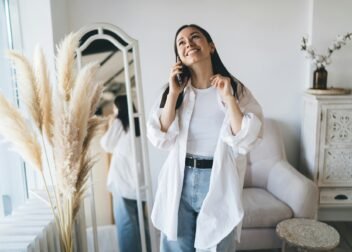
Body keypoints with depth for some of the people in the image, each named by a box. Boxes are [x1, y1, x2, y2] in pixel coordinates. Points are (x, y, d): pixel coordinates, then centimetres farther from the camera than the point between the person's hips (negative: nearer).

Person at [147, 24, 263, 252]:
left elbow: (246, 141, -13)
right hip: (180, 182, 2)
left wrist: (228, 98, -18)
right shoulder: (176, 89, 1)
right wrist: (173, 94, -13)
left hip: (218, 183, -2)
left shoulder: (235, 88, -5)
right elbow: (161, 139, -7)